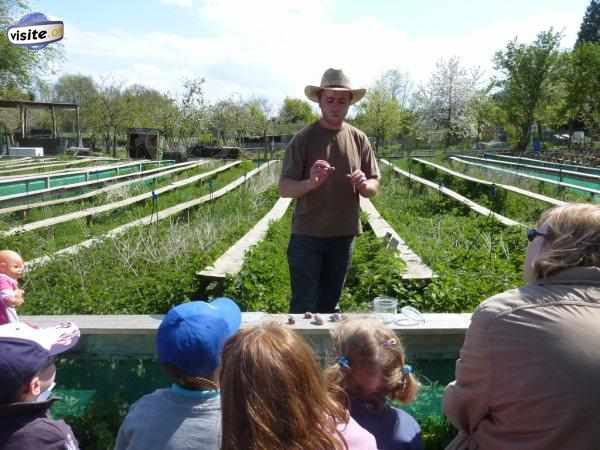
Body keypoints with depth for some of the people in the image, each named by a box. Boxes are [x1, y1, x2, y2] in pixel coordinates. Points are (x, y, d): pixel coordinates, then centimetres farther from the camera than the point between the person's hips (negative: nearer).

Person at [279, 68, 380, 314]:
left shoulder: (359, 139, 4)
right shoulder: (303, 139, -6)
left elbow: (374, 186, 7)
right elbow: (284, 189, -9)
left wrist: (364, 185, -17)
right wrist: (310, 183, -29)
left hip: (344, 235, 3)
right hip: (307, 235, -3)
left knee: (329, 305, 15)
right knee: (303, 307, 2)